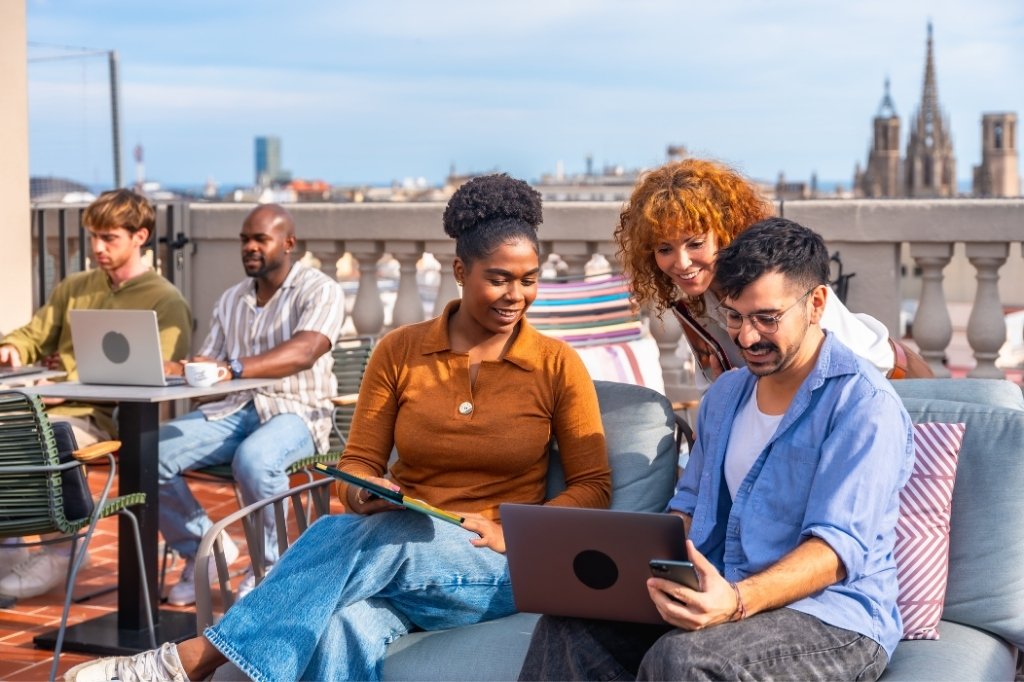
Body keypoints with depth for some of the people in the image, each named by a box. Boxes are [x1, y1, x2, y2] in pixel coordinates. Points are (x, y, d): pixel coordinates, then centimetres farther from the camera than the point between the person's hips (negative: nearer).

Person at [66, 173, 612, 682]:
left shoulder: (558, 366, 0)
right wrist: (363, 493, -17)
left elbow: (593, 488, 2)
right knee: (344, 631, -39)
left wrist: (508, 533, -14)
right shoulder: (399, 351, 6)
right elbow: (358, 463, 8)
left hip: (501, 573, -2)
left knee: (353, 538, -35)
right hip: (400, 554, 2)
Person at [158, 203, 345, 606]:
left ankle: (268, 568, -15)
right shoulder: (231, 300, 18)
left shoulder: (320, 291, -4)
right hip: (234, 410, 6)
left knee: (254, 460, -39)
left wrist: (234, 368, -38)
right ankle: (202, 549, 4)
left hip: (295, 412, -6)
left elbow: (303, 352, -24)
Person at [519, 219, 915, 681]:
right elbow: (690, 505, 25)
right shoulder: (725, 394, 17)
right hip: (720, 596, 7)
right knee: (569, 628, -19)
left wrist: (739, 601, -36)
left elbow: (839, 543, -20)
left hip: (832, 620, -6)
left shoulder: (862, 403, -10)